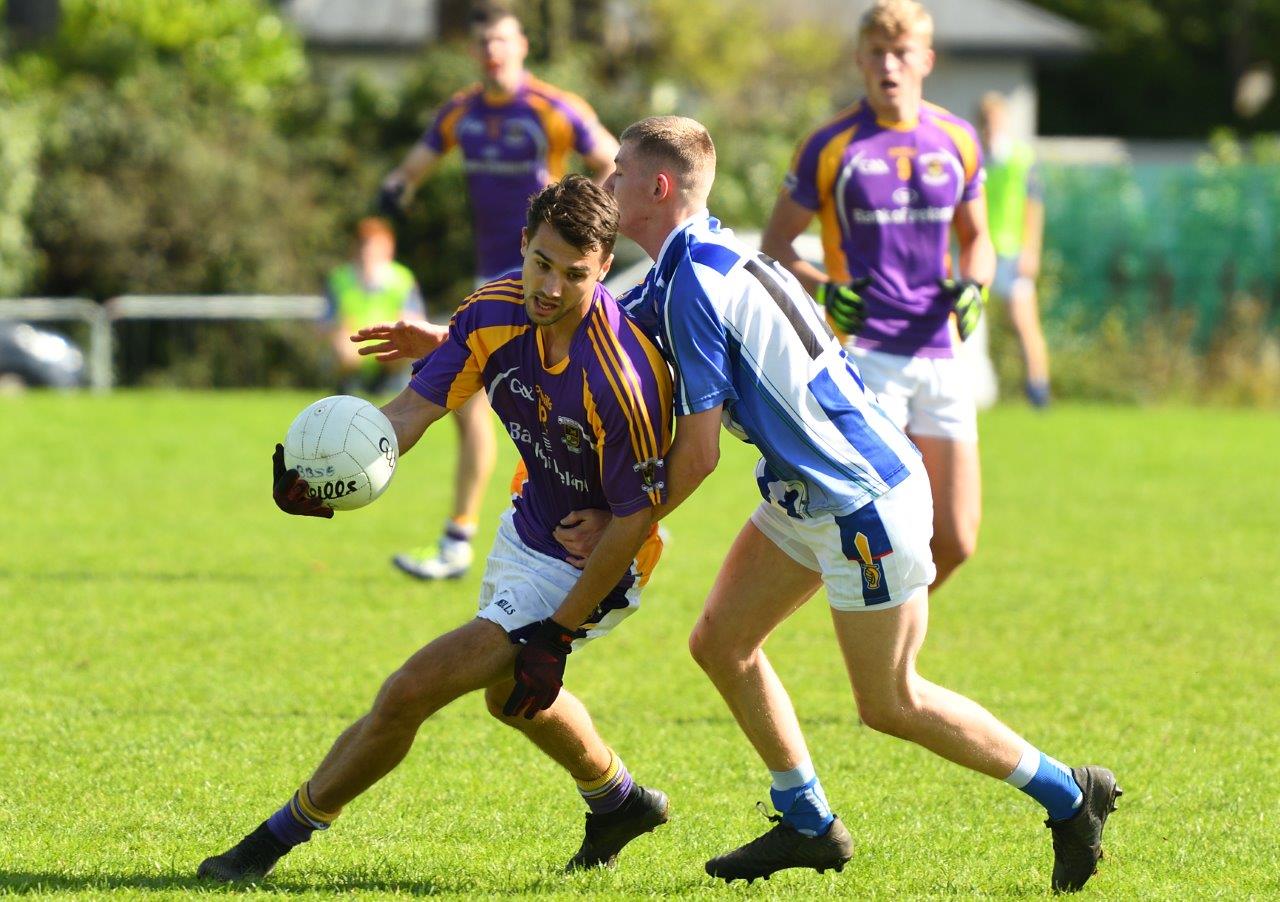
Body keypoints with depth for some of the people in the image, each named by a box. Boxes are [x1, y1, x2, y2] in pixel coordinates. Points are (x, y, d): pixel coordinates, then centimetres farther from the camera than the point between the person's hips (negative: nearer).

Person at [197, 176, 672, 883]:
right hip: (526, 528, 8)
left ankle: (280, 835, 5)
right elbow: (413, 409, -15)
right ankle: (618, 803, 58)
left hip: (585, 572, -8)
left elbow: (634, 519, -25)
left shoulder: (620, 380, -33)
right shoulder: (496, 313, -13)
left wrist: (557, 635, -22)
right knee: (510, 696, 33)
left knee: (408, 694, -13)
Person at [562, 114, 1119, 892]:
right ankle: (809, 824, 19)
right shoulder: (697, 262, 8)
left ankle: (1068, 794, 14)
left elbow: (698, 452, -20)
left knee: (890, 703, 1)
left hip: (863, 499, -10)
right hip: (808, 495, 10)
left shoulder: (695, 287, -22)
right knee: (721, 644, 11)